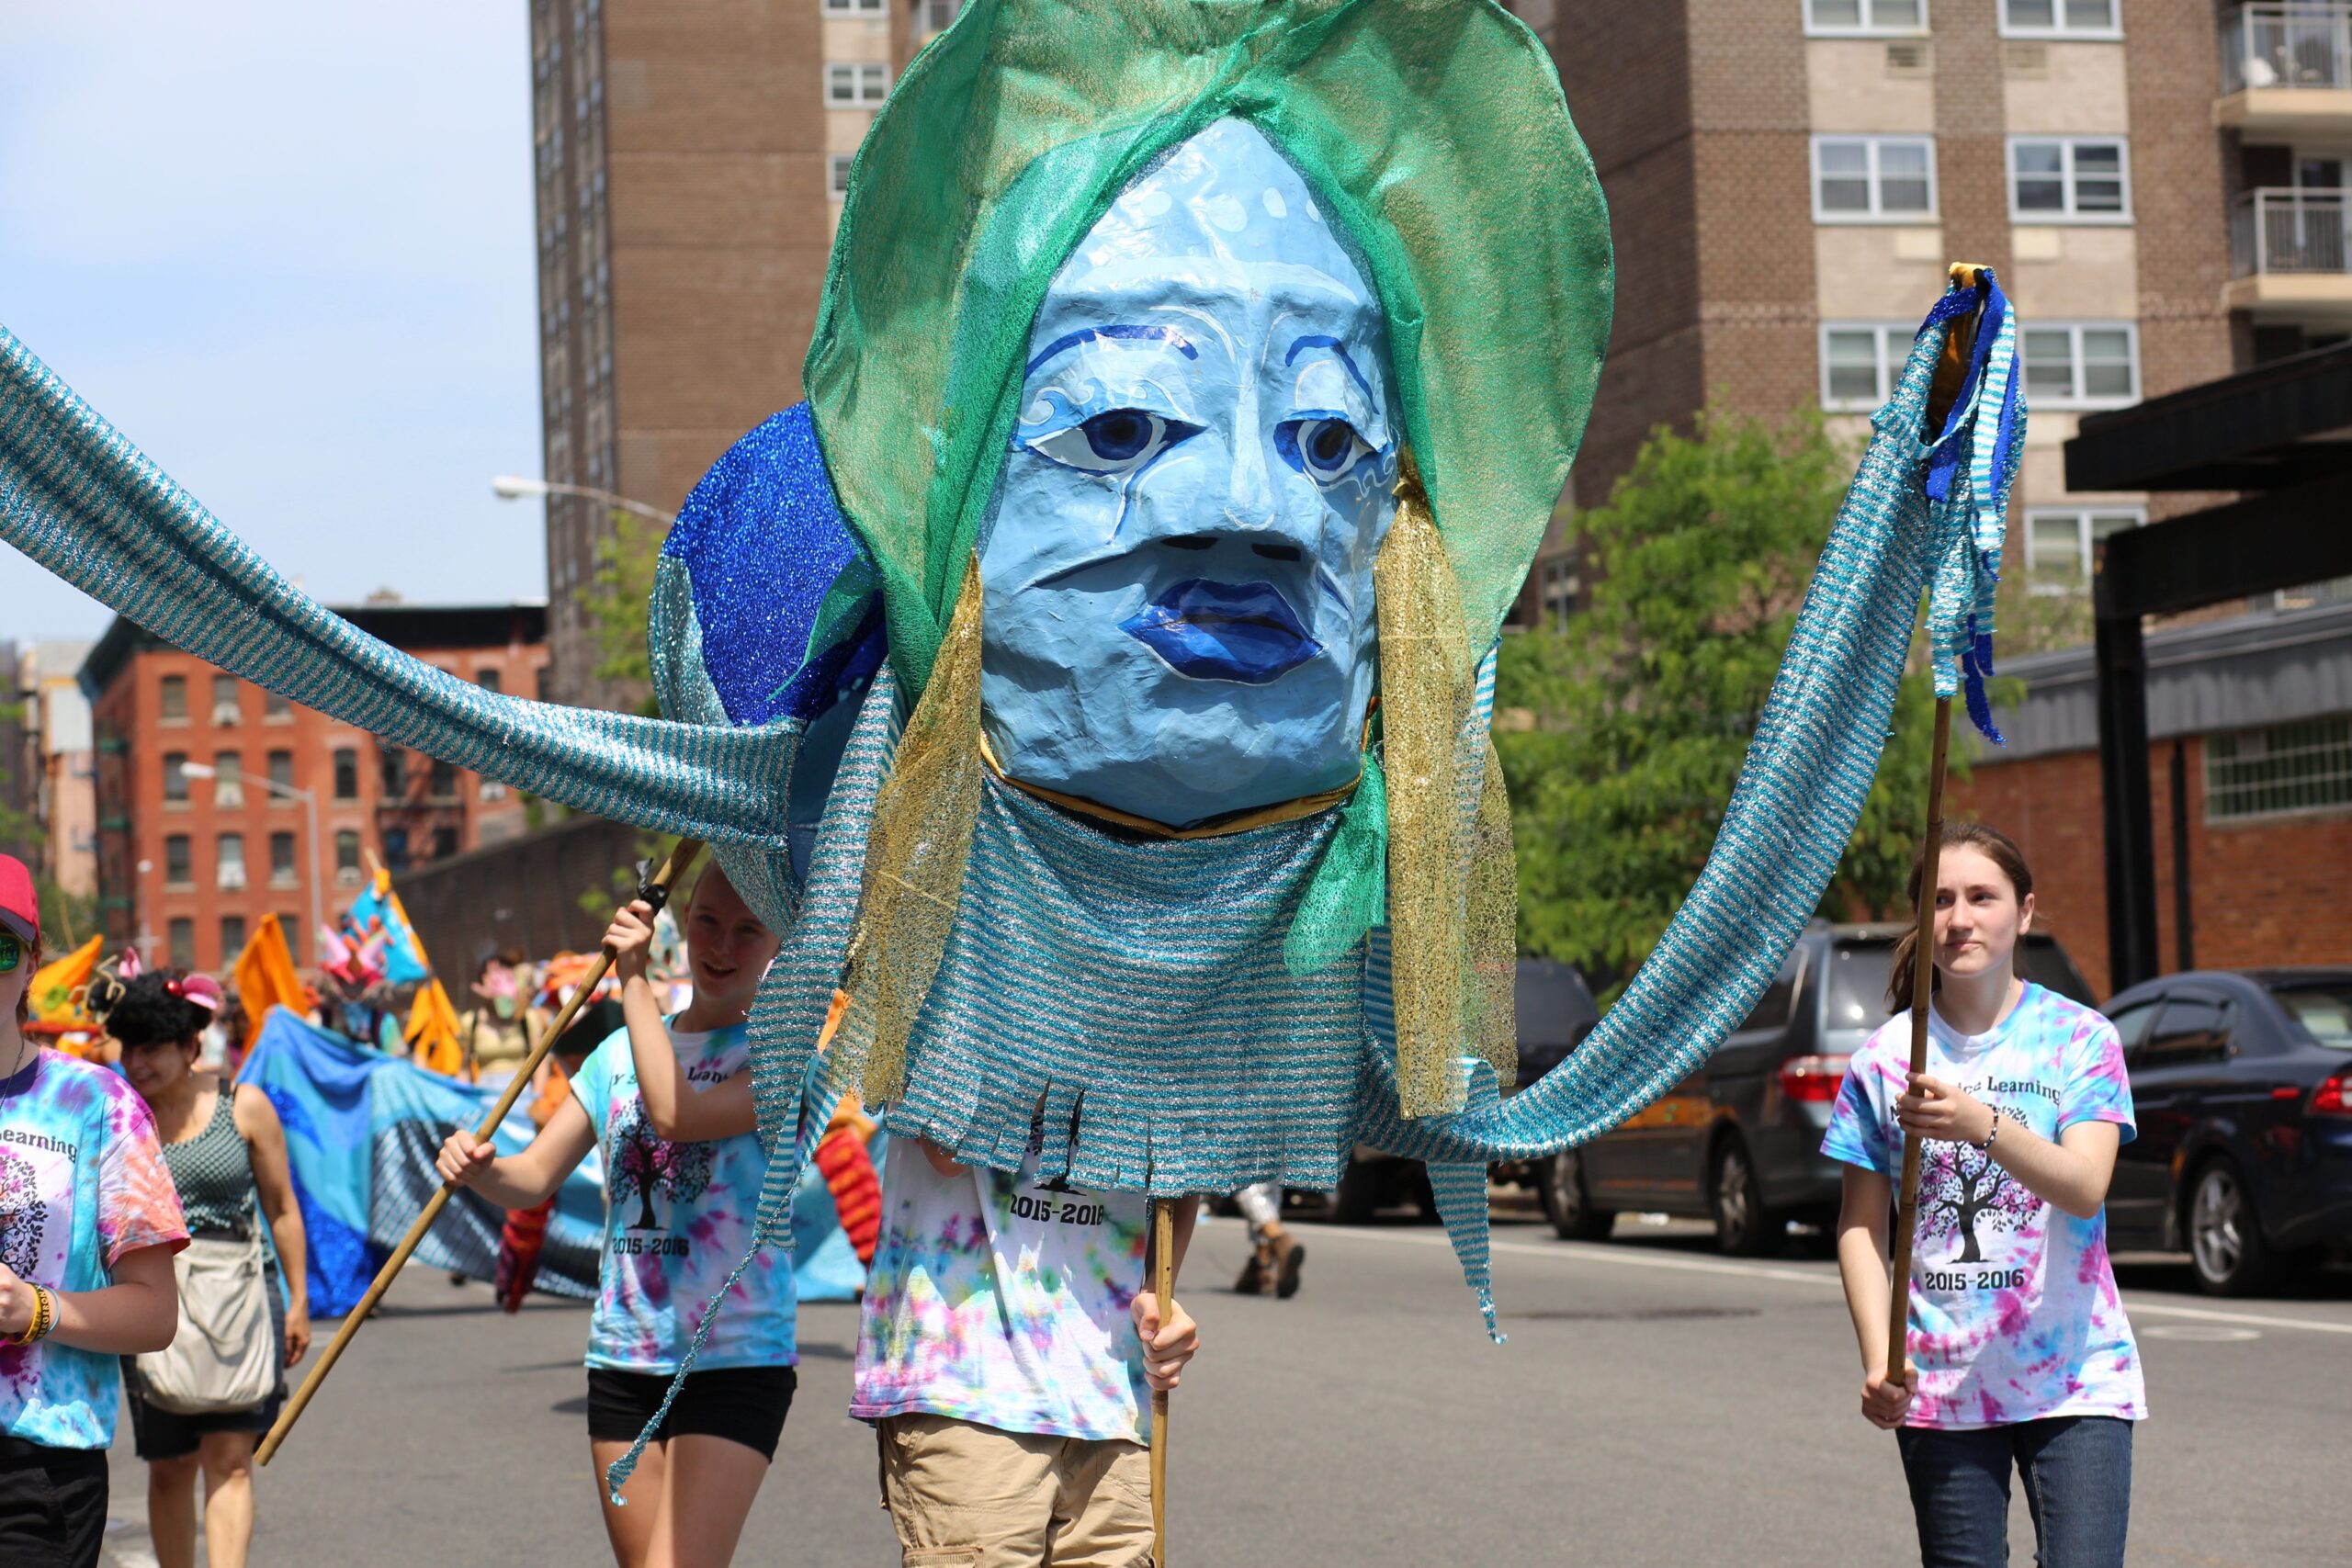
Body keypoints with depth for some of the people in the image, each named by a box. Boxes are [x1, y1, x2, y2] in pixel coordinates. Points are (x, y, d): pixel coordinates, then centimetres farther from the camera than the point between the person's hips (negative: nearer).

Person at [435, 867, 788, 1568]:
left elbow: (678, 1114, -21)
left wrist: (635, 981, -14)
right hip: (622, 1360, 6)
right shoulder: (620, 1053, 14)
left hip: (734, 1361, -6)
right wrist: (478, 1167, -13)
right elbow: (535, 1175, 10)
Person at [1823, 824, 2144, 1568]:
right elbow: (1861, 1225, 7)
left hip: (2072, 1377, -2)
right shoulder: (1884, 1059, 5)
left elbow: (2084, 1187, -14)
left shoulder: (2079, 1037, 0)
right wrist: (1878, 1358, -6)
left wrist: (1980, 1126, -32)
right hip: (1940, 1387, 2)